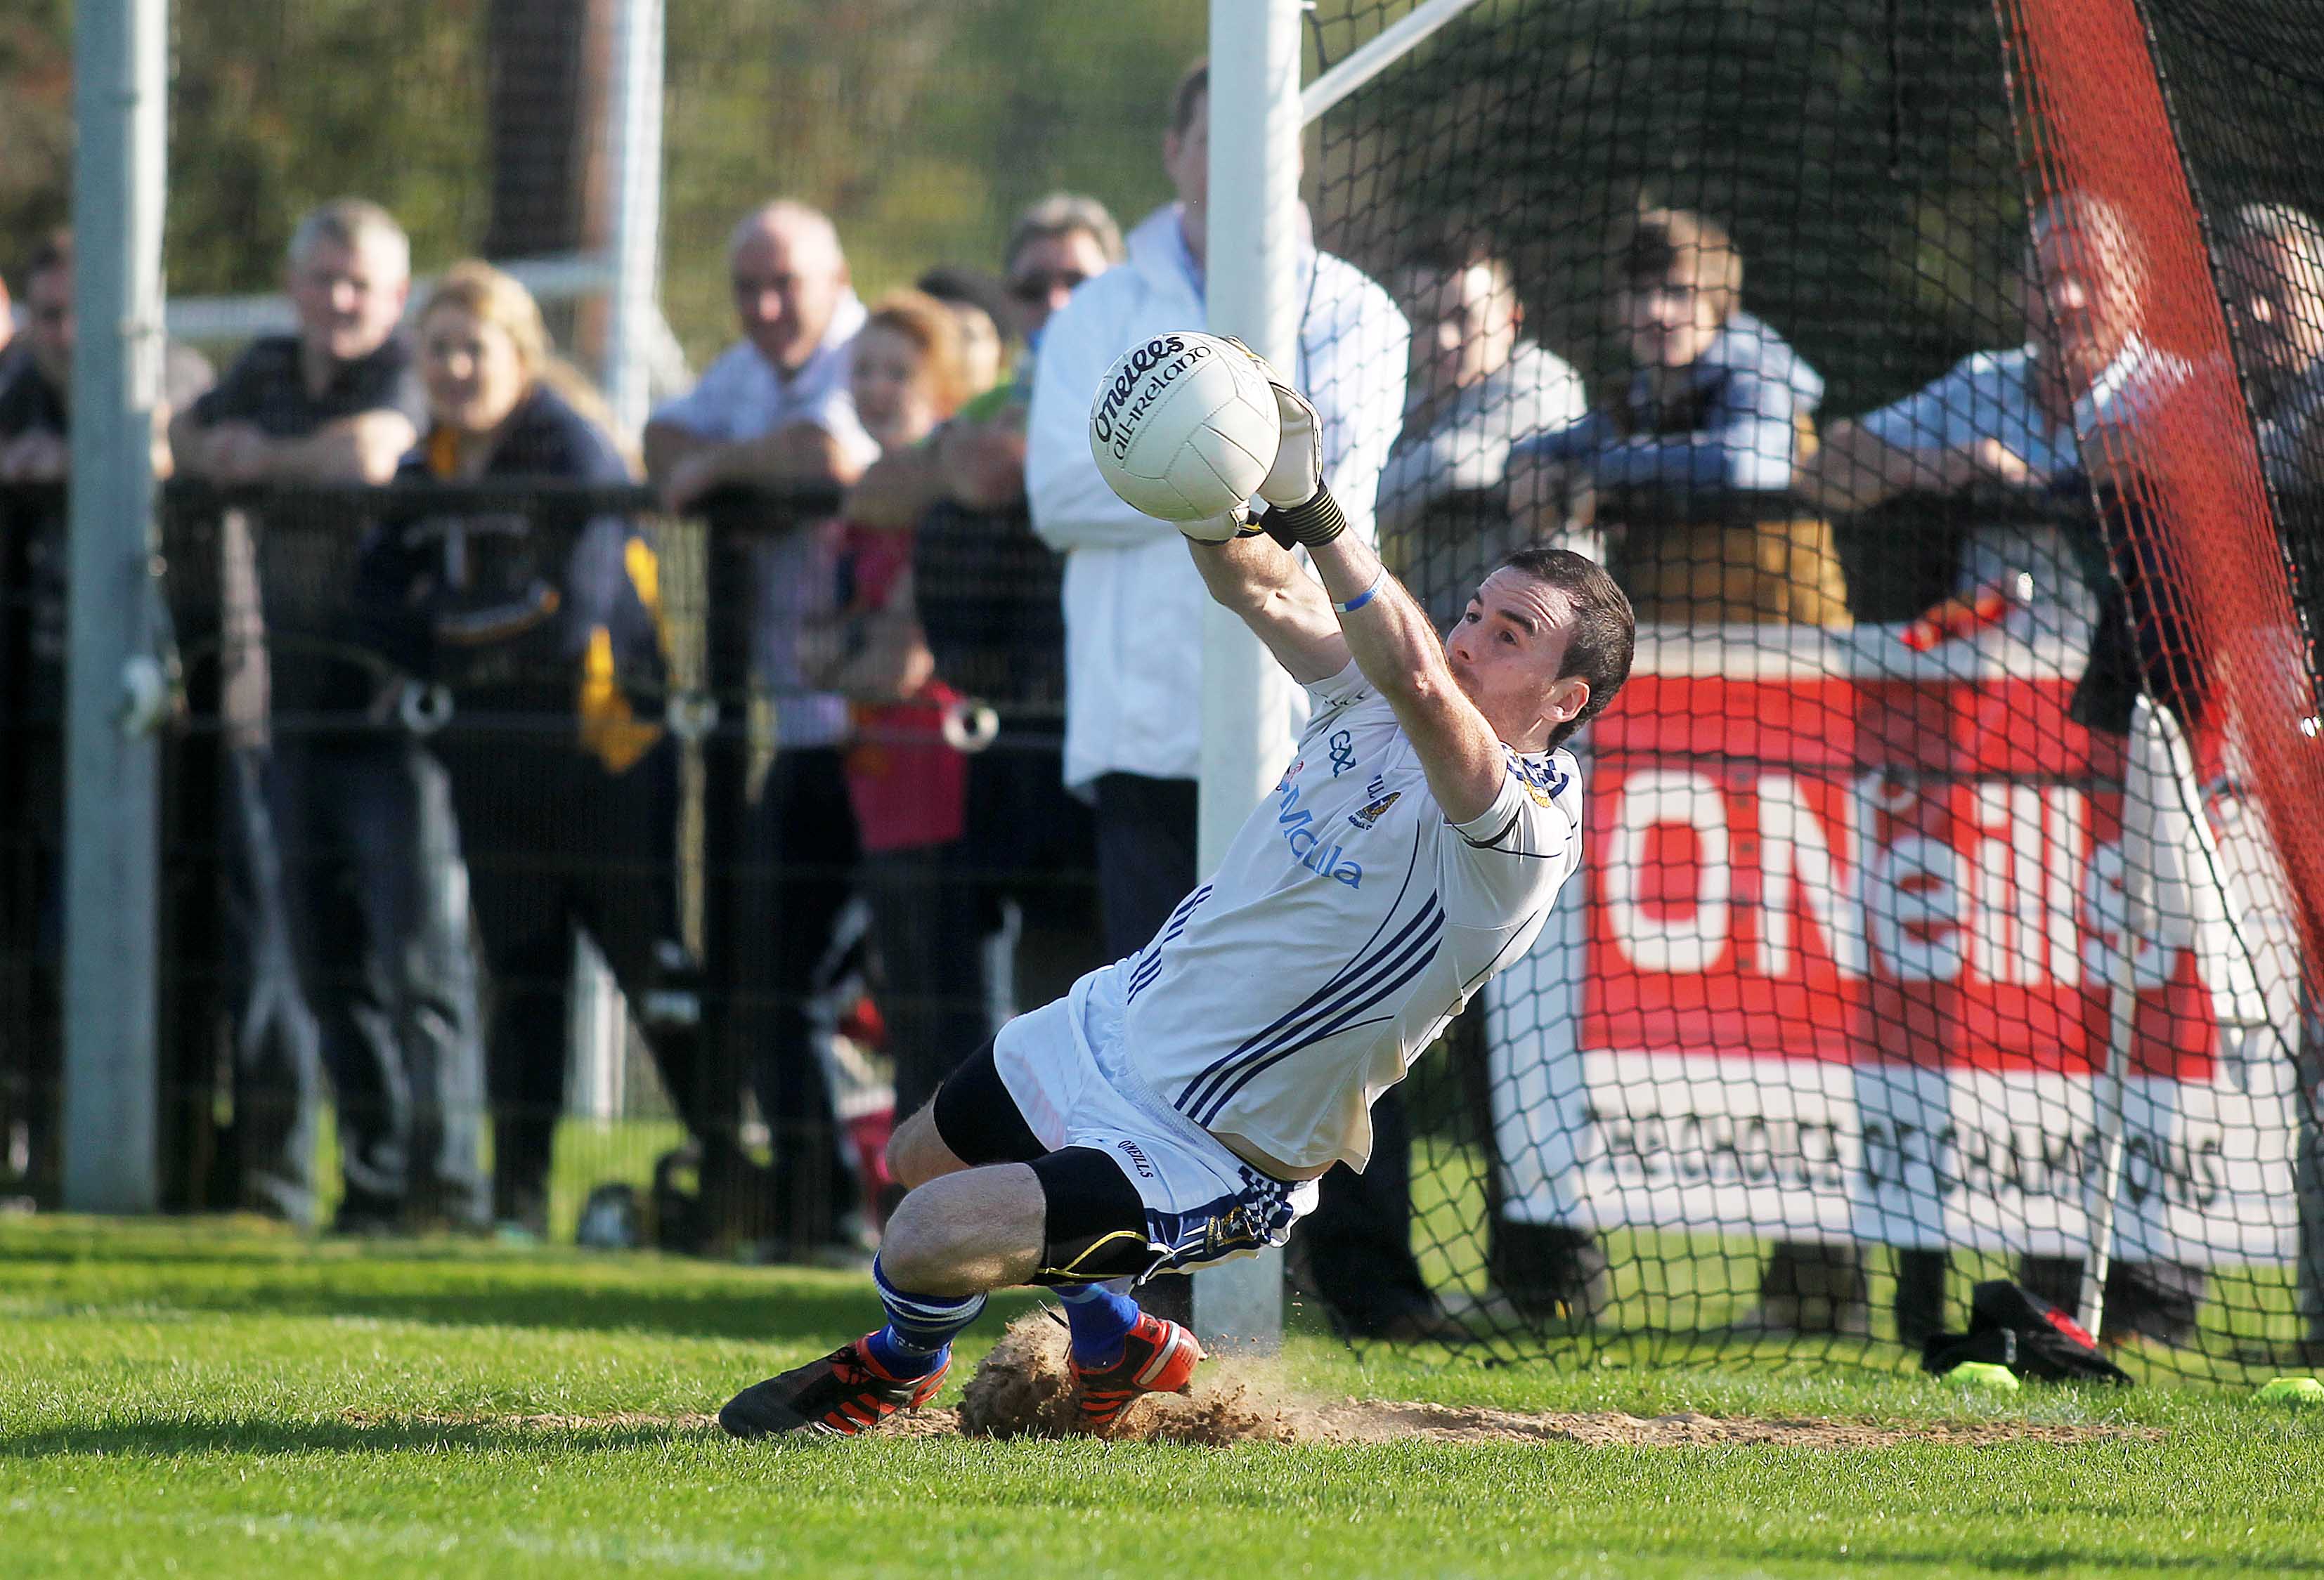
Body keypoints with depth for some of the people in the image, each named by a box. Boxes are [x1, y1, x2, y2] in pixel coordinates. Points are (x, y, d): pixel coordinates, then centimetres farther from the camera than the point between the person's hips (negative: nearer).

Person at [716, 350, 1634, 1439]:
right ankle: (1120, 1348, 52)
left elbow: (1418, 679, -46)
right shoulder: (1375, 700, -3)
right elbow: (1253, 585, -2)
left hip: (1210, 1159, -9)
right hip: (1114, 1022, 9)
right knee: (924, 1157, 29)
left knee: (933, 1236, -19)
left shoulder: (1524, 831, -29)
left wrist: (1309, 503, -49)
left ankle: (898, 1370, 18)